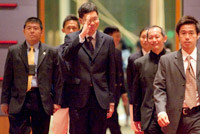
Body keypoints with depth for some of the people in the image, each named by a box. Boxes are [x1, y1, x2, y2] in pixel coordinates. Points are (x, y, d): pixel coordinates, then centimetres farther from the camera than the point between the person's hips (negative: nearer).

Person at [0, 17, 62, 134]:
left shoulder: (51, 52, 7)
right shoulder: (13, 52, 8)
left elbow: (57, 80, 7)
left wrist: (57, 101, 1)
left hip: (43, 101, 1)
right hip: (19, 100, 0)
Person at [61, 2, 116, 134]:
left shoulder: (108, 41, 8)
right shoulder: (72, 38, 3)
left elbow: (111, 72, 9)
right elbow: (66, 56, -18)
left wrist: (111, 99, 6)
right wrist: (82, 36, -25)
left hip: (100, 98, 1)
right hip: (78, 97, -1)